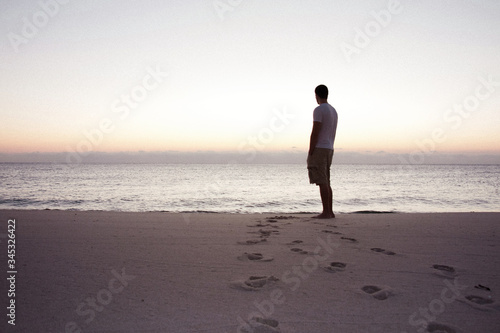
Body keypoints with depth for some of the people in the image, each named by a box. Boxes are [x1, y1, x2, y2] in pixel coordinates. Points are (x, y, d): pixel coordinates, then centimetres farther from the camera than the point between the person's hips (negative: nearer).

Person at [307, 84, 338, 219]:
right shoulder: (334, 111, 18)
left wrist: (310, 153, -14)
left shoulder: (318, 110, -11)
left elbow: (315, 133, -17)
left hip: (318, 149, -9)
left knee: (322, 182, -7)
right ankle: (330, 211, 12)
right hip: (329, 150, 9)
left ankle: (326, 212, -6)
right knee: (326, 182, 11)